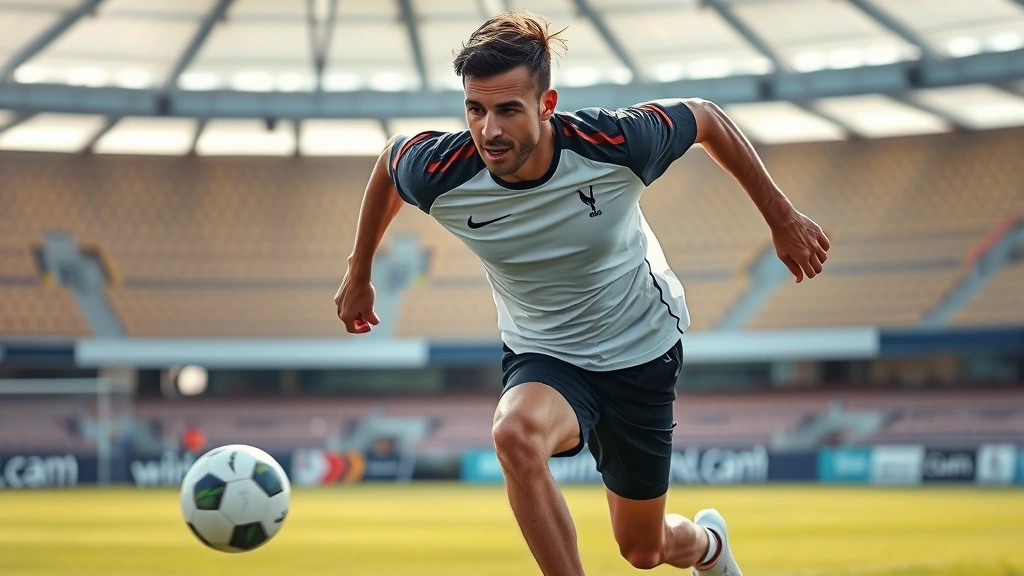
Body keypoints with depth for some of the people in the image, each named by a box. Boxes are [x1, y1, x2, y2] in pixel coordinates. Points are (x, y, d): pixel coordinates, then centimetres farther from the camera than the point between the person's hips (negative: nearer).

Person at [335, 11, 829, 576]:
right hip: (542, 357, 1)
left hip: (641, 352, 0)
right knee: (515, 433, -37)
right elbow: (389, 158, 1)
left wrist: (782, 218, -2)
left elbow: (706, 118, -9)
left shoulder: (616, 142, -30)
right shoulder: (438, 174, -25)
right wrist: (358, 274, 12)